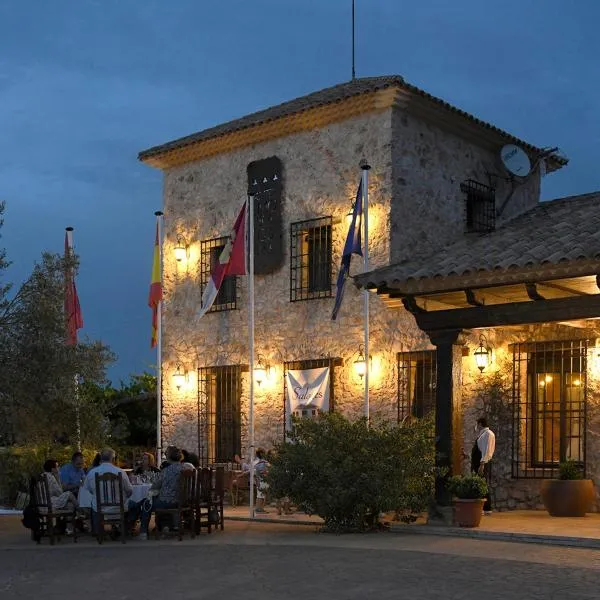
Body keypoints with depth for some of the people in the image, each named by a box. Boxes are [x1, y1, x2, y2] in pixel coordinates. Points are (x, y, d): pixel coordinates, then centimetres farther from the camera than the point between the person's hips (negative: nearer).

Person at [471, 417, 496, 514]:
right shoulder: (482, 434, 19)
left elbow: (487, 450, -21)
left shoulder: (488, 434, -11)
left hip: (483, 463, -10)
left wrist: (482, 464, -26)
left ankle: (486, 509, -7)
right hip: (479, 463, 10)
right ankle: (485, 508, 14)